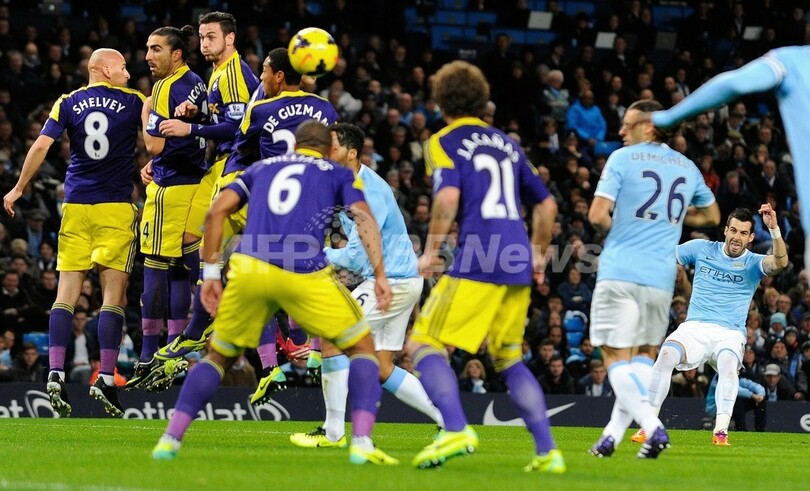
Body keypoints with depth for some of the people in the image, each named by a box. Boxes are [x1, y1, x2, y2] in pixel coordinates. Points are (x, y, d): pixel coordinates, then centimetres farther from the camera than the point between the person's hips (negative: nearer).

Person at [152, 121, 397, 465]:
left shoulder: (262, 168, 28)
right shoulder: (339, 174, 21)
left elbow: (217, 211, 15)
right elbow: (364, 218, 2)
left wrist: (210, 272, 15)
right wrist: (380, 276, -5)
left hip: (247, 269, 3)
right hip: (305, 275, -2)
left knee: (219, 356, 23)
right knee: (362, 347, 14)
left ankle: (170, 440, 14)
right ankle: (362, 443, -1)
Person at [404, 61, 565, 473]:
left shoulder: (444, 143, 2)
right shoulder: (507, 144, 21)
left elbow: (448, 197, -16)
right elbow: (546, 204, 24)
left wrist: (431, 250, -7)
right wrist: (538, 253, 36)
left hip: (477, 262, -6)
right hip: (518, 266, 6)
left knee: (423, 344, -2)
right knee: (509, 358, 18)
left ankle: (456, 431, -23)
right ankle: (547, 451, 9)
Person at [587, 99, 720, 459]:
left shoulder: (623, 158, -3)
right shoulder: (687, 168, 13)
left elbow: (597, 215, -9)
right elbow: (711, 216, 28)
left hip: (620, 271, -5)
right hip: (661, 277, 5)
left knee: (616, 356, -3)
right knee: (645, 355, 18)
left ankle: (652, 426, -22)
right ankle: (614, 433, 11)